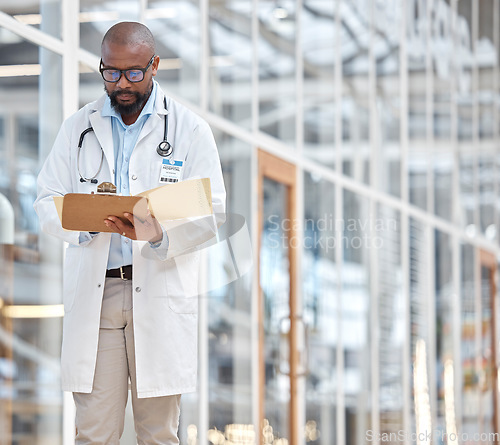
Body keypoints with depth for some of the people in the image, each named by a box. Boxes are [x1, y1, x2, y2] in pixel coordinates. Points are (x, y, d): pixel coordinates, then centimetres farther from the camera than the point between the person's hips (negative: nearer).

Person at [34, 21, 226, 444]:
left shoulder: (190, 129, 4)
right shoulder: (79, 127, 11)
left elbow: (210, 212, -2)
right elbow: (47, 201, 8)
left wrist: (159, 236, -21)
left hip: (161, 293, -1)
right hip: (92, 293, 1)